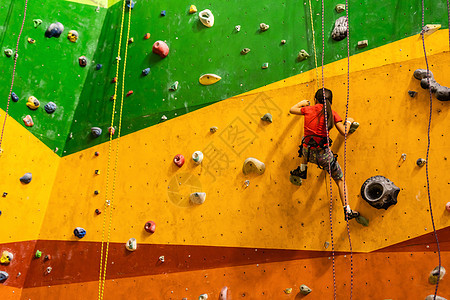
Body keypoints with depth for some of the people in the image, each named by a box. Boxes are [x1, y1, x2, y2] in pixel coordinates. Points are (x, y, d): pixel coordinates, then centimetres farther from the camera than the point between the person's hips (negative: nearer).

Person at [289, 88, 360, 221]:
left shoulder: (308, 109, 1)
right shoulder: (331, 113, -5)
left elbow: (292, 110, 18)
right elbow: (344, 132, -5)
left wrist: (302, 103, 36)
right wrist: (348, 122, 15)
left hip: (308, 153, 3)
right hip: (324, 154, -2)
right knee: (341, 180, 15)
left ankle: (302, 170, 44)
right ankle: (347, 211, 14)